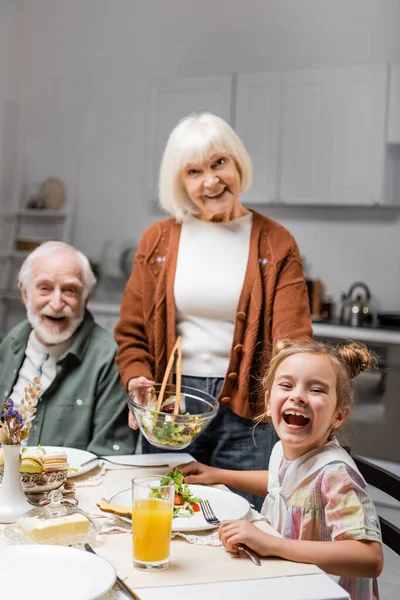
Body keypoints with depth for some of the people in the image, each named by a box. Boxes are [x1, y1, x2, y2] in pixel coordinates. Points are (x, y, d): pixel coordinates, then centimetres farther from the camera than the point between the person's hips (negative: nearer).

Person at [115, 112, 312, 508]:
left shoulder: (275, 245, 0)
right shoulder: (157, 241, 7)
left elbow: (292, 340, -7)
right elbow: (131, 335, 10)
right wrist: (138, 382, -9)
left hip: (246, 414, -2)